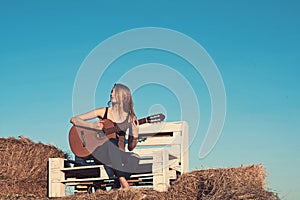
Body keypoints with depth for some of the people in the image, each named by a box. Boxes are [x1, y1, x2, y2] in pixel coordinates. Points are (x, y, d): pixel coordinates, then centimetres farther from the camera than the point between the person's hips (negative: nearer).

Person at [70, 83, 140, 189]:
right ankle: (124, 184, -35)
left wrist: (135, 136, -13)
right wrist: (92, 125, -15)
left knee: (134, 158, -32)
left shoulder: (130, 118, 6)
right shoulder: (103, 112, 3)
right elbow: (74, 120, 2)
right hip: (99, 151, -1)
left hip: (119, 157, 1)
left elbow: (130, 147, 9)